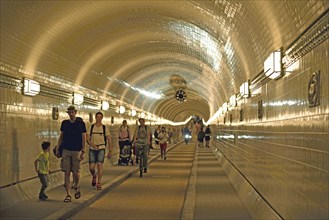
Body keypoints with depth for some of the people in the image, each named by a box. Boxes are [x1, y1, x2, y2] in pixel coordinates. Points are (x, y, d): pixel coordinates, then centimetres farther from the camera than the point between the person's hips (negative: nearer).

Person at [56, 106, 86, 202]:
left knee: (76, 172, -2)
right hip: (66, 150, 3)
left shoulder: (81, 123, -3)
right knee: (66, 173, 0)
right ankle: (68, 195, 5)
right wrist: (57, 148, 10)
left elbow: (84, 138, -4)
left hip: (76, 151, -3)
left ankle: (76, 187, 29)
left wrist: (83, 152, -11)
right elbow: (61, 136, 15)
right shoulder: (64, 123, 7)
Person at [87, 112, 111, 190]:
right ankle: (94, 176, 33)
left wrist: (110, 150, 5)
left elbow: (109, 139, 8)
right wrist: (93, 145, -21)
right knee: (91, 167, -1)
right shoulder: (91, 127, 2)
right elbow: (87, 139, -3)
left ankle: (99, 183, -6)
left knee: (99, 165, -14)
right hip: (92, 149, 1)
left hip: (101, 149, -1)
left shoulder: (104, 128, 2)